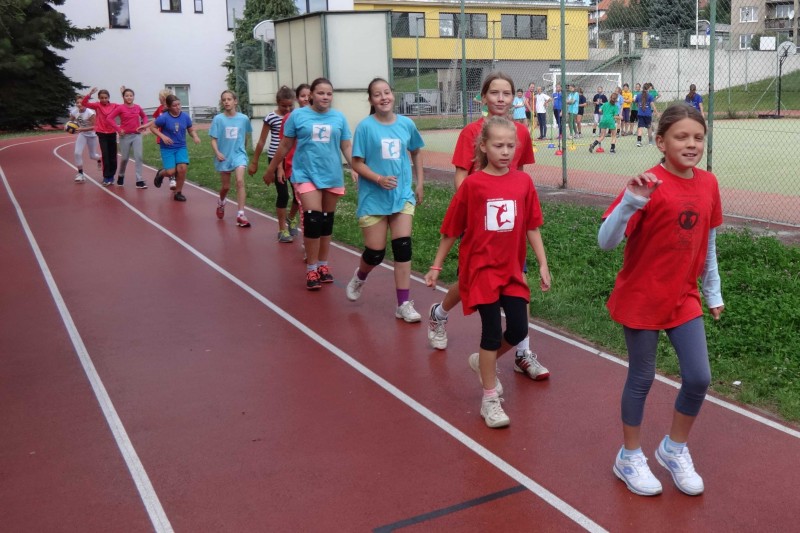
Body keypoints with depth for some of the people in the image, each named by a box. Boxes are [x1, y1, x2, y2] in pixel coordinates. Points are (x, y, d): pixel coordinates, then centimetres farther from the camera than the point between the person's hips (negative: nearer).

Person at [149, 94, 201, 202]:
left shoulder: (185, 116, -6)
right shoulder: (164, 117, -15)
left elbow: (191, 130, 7)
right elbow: (152, 127, -5)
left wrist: (195, 137, -14)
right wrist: (162, 136, -19)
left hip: (181, 147, 3)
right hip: (167, 148, -3)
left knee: (182, 168, -14)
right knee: (171, 172, -9)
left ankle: (178, 192, 6)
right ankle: (161, 173, 30)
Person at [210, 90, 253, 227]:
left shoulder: (243, 119, -5)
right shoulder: (218, 119, -8)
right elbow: (213, 139, -7)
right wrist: (217, 153, -21)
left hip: (239, 154, 0)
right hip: (224, 156, 0)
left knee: (240, 181, -19)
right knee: (226, 186, 11)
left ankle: (240, 215, -16)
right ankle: (221, 203, 45)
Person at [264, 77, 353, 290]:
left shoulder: (339, 118, 3)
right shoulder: (297, 115, -2)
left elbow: (347, 147, 7)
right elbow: (285, 146, 6)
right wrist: (271, 170, 11)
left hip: (332, 176, 3)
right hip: (307, 175, -3)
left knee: (327, 221, 11)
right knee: (313, 219, -12)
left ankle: (323, 265, 24)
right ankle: (311, 269, -1)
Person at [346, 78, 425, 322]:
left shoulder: (406, 124, 0)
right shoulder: (365, 126, -10)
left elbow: (416, 152, 17)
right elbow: (357, 164, -9)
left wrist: (420, 183, 15)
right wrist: (379, 179, -24)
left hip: (402, 195, 2)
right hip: (373, 198, -2)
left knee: (403, 247, -5)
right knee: (375, 252, 3)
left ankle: (404, 304, 3)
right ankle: (360, 277, 38)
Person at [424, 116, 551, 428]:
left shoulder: (523, 182, -1)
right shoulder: (472, 184, -9)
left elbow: (532, 227, 5)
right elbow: (452, 230, -2)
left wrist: (543, 265, 2)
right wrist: (436, 266, 2)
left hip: (512, 270, 4)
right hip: (481, 268, -4)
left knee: (519, 330, 4)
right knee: (493, 331, -3)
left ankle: (483, 362, 34)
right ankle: (490, 399, 11)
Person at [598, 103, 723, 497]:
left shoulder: (708, 184, 0)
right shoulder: (649, 184, -18)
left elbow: (708, 243, 12)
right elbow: (606, 241, -26)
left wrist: (713, 291, 16)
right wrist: (632, 200, -40)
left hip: (684, 298, 5)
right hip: (641, 299, -5)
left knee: (699, 378, 4)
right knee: (642, 378, 7)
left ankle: (674, 450, 30)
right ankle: (630, 456, 28)